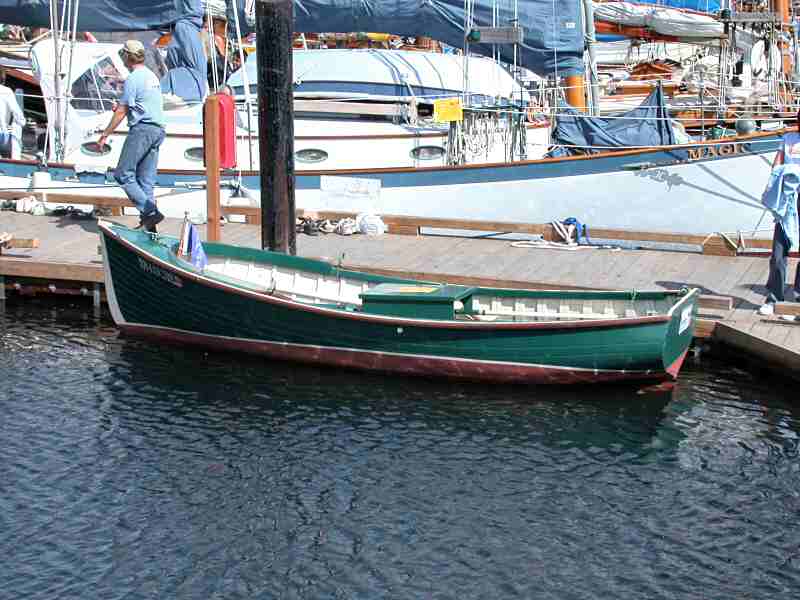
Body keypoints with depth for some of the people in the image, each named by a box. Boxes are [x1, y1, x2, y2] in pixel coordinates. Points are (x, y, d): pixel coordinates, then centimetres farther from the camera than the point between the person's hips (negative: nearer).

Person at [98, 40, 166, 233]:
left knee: (123, 174, -7)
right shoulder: (153, 77, 19)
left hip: (142, 129, -9)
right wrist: (123, 107, 34)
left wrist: (105, 135, -4)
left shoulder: (133, 79, -8)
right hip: (158, 130, 9)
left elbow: (121, 112, -9)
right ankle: (149, 225, 3)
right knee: (146, 179, 8)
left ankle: (149, 211, -19)